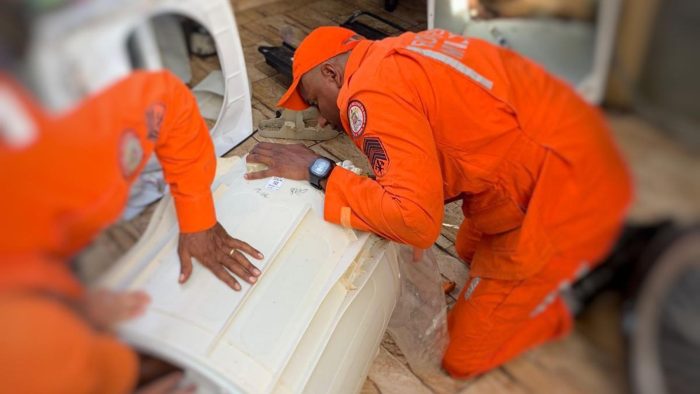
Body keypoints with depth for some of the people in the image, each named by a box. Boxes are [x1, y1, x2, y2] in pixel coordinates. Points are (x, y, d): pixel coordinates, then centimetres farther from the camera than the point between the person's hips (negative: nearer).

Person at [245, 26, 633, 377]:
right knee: (471, 250, 34)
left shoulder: (372, 93, -20)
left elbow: (416, 218, -28)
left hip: (566, 198, -9)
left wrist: (318, 172, -19)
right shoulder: (398, 54, 8)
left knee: (462, 357, 7)